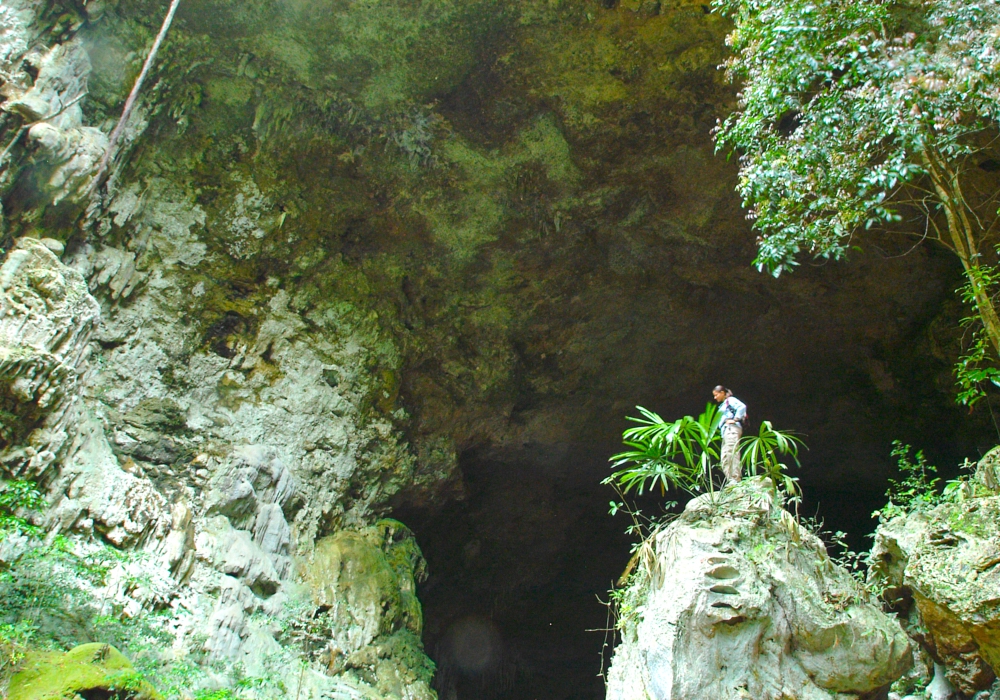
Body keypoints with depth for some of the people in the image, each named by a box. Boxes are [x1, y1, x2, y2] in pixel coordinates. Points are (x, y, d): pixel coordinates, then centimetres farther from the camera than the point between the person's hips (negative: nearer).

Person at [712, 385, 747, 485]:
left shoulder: (730, 400, 2)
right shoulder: (723, 404, 29)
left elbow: (742, 406, -16)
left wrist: (735, 419, -14)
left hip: (732, 429, -10)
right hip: (725, 431, 10)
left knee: (732, 454, -18)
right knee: (725, 458, 2)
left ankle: (735, 480, -23)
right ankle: (730, 480, -3)